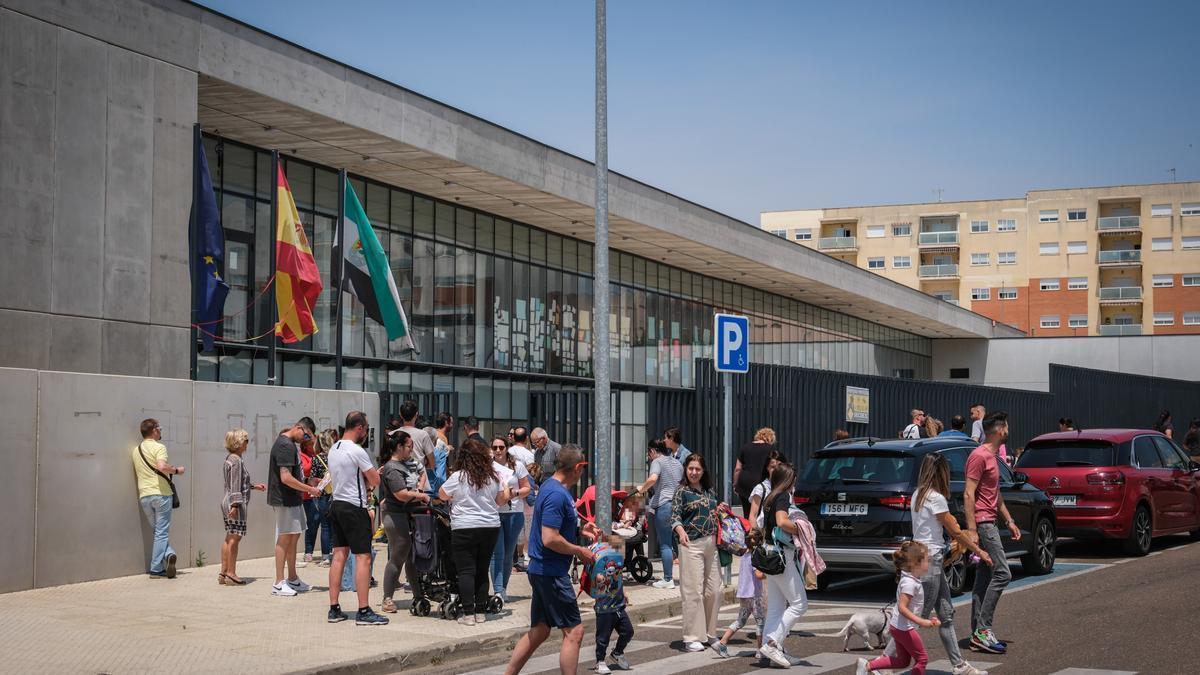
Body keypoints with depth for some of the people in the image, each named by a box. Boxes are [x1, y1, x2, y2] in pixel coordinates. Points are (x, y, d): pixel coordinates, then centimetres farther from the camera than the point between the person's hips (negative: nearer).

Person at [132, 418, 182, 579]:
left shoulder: (136, 450, 13)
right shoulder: (158, 447, -9)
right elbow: (162, 467, -26)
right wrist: (176, 470, -10)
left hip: (144, 495, 6)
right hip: (161, 493, -6)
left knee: (157, 531, 15)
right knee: (161, 532, -1)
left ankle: (168, 554, -3)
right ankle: (156, 569, -5)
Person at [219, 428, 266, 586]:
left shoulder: (230, 459, 16)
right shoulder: (236, 461, -15)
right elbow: (235, 486, -20)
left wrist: (254, 486, 30)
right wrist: (235, 505, -23)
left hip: (227, 503, 10)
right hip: (234, 504, -10)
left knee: (229, 538, 13)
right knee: (235, 538, -5)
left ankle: (224, 573, 16)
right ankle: (231, 574, -3)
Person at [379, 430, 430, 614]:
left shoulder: (409, 462, 13)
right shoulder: (392, 469, -16)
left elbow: (422, 473, 25)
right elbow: (402, 495, -22)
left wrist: (420, 488, 4)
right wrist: (421, 495, -7)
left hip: (412, 515, 9)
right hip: (397, 517, -9)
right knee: (397, 557, -4)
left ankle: (419, 595, 21)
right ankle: (388, 599, 3)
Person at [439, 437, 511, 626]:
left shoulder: (458, 477, -9)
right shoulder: (494, 476, 0)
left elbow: (442, 495, 5)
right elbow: (501, 500, 10)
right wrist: (507, 492, 31)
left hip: (464, 528, -4)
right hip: (491, 527, 4)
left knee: (466, 571, 0)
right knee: (482, 570, 12)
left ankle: (468, 614, -6)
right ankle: (480, 612, 13)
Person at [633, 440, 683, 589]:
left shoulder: (657, 461, -3)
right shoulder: (677, 463, 20)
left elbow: (653, 478, -22)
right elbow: (684, 483, 28)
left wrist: (642, 489, -7)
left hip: (664, 505, -7)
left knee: (665, 544, -2)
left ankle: (668, 579, -2)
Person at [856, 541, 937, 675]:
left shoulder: (912, 580, 9)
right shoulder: (910, 583, -22)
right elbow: (902, 607, -29)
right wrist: (921, 622, -33)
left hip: (897, 626, 10)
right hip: (905, 627, -10)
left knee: (903, 661, 18)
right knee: (922, 659, 1)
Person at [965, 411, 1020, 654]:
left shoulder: (992, 456, 19)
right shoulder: (979, 456, -13)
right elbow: (968, 495, -18)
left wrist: (1009, 521, 25)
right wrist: (971, 530, -23)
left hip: (990, 523, 10)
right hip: (982, 524, -10)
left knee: (984, 579, 9)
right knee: (1002, 573, -13)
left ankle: (978, 634, 11)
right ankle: (982, 629, -13)